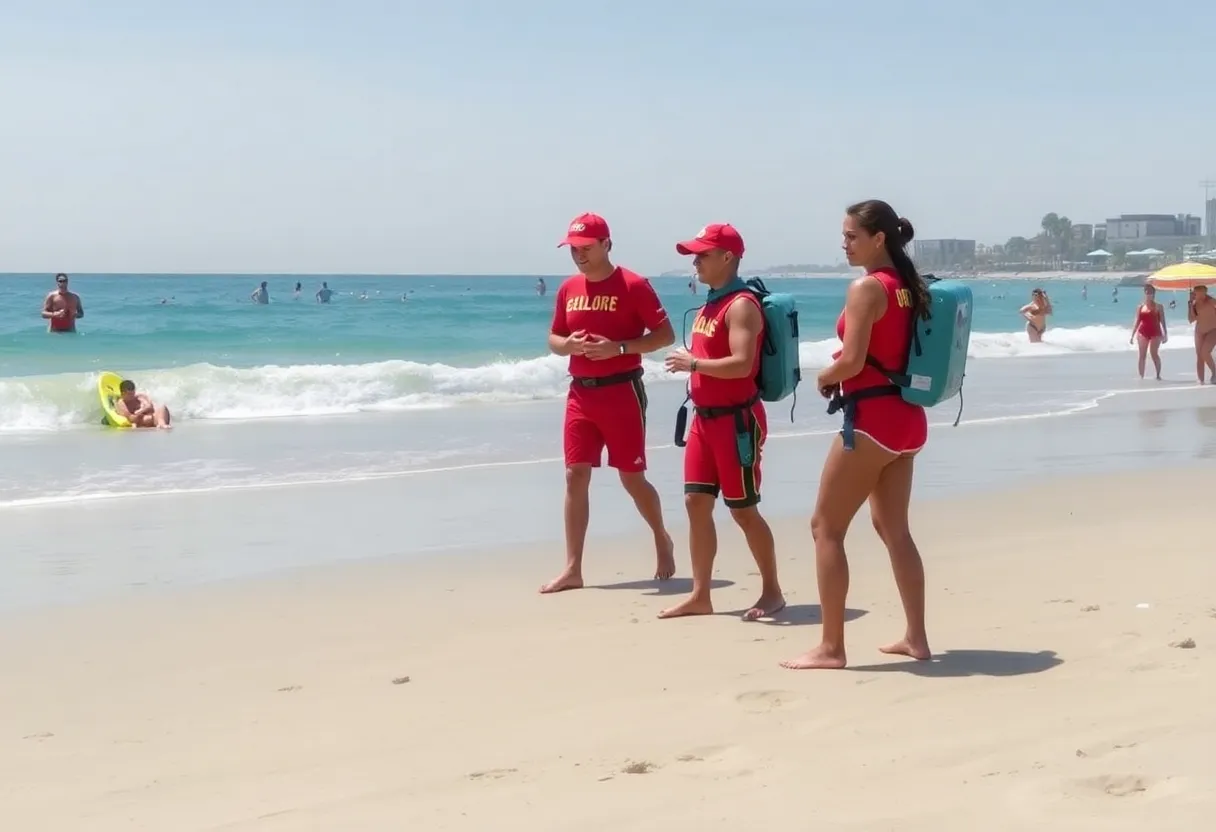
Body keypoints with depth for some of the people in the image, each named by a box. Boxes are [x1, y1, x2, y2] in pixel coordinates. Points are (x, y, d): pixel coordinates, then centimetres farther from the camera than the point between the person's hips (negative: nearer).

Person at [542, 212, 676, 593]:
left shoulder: (633, 285, -8)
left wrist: (619, 347, -20)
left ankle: (662, 541, 28)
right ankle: (572, 569, 2)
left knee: (632, 477, 3)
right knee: (575, 477, 0)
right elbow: (553, 339, 17)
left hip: (621, 392, -5)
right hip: (580, 392, 5)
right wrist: (568, 344, -7)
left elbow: (666, 334, -8)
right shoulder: (567, 289, 9)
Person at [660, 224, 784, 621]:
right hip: (705, 418, 9)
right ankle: (700, 595, 9)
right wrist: (689, 365, 7)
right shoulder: (710, 305, 14)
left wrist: (693, 363, -18)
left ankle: (772, 591, 12)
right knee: (696, 502, 5)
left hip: (736, 420, -9)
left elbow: (741, 365, -26)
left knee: (743, 510, -2)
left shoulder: (741, 306, -16)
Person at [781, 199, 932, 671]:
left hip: (871, 418, -9)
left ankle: (831, 647, 0)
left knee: (825, 527, 0)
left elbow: (852, 361, -21)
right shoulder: (909, 287, 11)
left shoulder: (867, 287, -15)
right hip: (906, 417, 9)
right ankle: (916, 637, 19)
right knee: (893, 528, 17)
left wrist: (823, 378, 0)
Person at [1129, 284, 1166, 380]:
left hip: (1155, 333, -2)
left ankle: (1158, 375, 0)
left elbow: (1162, 321, 2)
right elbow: (1136, 322, 8)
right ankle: (1141, 376, 2)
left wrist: (1165, 334, -4)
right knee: (1142, 355, -1)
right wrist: (1132, 335, 3)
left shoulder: (1158, 307, 4)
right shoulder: (1140, 307, 9)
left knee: (1154, 353, -12)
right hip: (1142, 333, 2)